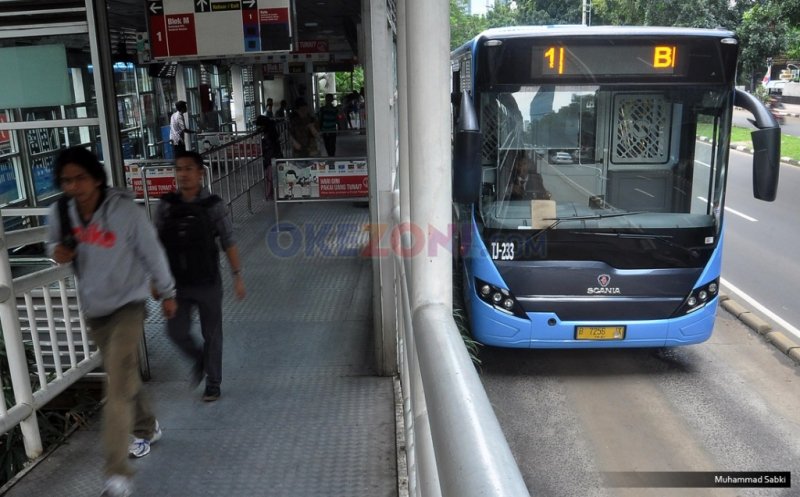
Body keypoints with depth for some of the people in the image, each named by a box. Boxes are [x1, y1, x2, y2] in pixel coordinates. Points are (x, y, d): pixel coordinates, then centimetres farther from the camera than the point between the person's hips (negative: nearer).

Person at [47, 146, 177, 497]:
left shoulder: (125, 210, -20)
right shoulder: (60, 212, -7)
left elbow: (152, 253, -9)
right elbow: (54, 243, 12)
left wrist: (167, 293, 1)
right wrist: (56, 251, -14)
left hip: (127, 305, -5)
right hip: (93, 309, 5)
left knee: (118, 387, -12)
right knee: (124, 378, 21)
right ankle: (147, 429, 45)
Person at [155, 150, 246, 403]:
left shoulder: (213, 205, -9)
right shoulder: (166, 205, -2)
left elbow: (228, 243, -5)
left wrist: (237, 276, -6)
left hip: (208, 284, -2)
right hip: (176, 284, 2)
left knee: (212, 335, 9)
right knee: (176, 332, 3)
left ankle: (212, 383, 28)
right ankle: (198, 359, 35)